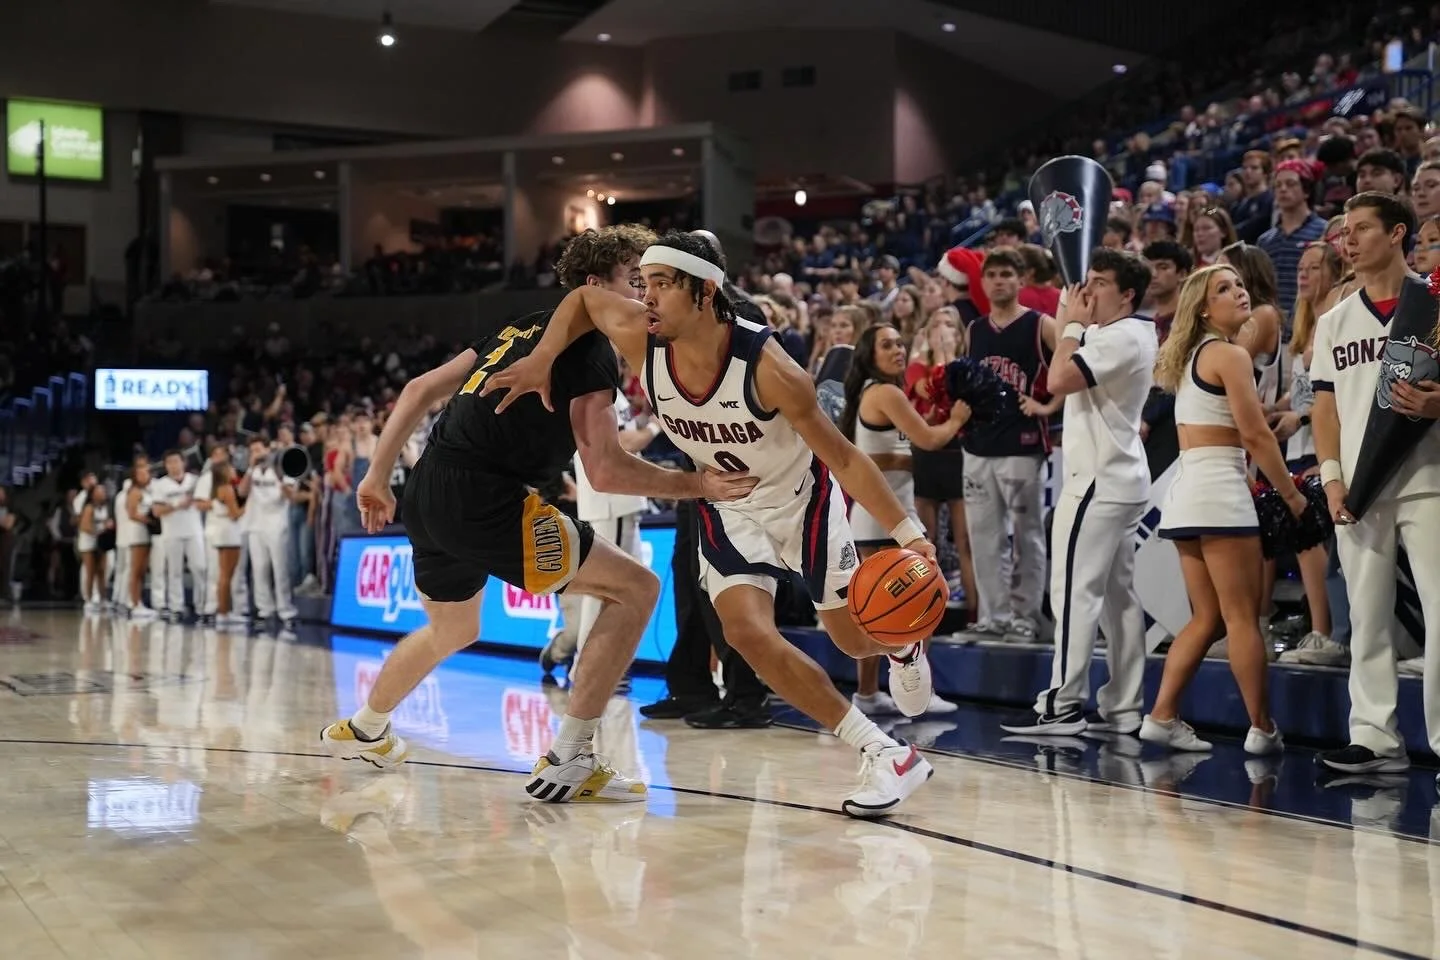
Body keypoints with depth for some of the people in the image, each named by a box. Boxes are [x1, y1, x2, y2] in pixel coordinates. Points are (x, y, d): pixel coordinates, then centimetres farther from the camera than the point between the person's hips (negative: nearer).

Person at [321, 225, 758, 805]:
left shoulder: (524, 329, 20)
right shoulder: (592, 348, -5)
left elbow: (419, 390, 21)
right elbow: (605, 471, -14)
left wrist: (378, 476, 24)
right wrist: (696, 485, -7)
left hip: (427, 495, 9)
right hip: (485, 501, -9)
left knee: (451, 630, 35)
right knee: (635, 588, -5)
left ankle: (363, 732, 55)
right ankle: (566, 763, -8)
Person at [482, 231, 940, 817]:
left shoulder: (765, 366, -34)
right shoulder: (639, 340, -22)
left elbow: (843, 456, -27)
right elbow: (582, 298, 1)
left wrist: (906, 532, -33)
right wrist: (542, 359, -14)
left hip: (802, 497, -4)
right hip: (728, 509, 4)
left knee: (855, 638, 7)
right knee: (747, 631, -17)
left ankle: (903, 644, 48)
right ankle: (883, 754, -9)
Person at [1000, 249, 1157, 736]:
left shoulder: (1120, 337, -15)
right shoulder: (1134, 335, 16)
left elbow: (1059, 380, -24)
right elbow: (1068, 388, 19)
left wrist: (1073, 326, -11)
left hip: (1098, 481, -11)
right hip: (1119, 479, 11)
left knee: (1074, 592, -9)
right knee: (1118, 596, 9)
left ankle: (1063, 704, -9)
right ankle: (1123, 707, 12)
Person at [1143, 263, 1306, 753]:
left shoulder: (1192, 355, 19)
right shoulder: (1229, 354, -7)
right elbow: (1256, 436, -11)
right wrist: (1292, 495, -3)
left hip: (1185, 491, 9)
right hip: (1219, 492, -9)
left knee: (1206, 618, 11)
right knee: (1243, 617, -4)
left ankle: (1162, 716, 6)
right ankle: (1262, 729, -1)